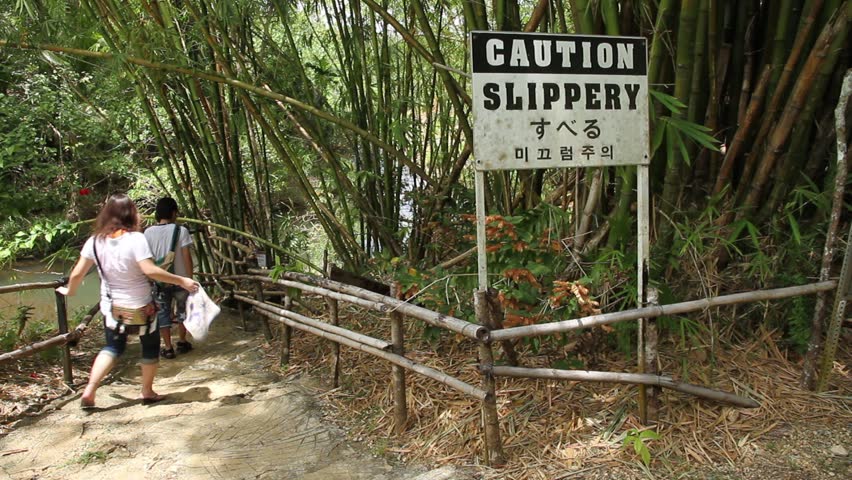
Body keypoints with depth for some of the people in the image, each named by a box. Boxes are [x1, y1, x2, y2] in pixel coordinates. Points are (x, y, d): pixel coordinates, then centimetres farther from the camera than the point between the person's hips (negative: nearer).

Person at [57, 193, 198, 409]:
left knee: (113, 347, 21)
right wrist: (181, 281, -24)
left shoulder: (95, 241, -4)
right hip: (139, 308, -5)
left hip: (111, 307, 5)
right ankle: (147, 392, 25)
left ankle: (89, 391, 9)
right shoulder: (135, 239, -20)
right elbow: (150, 270, -29)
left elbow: (77, 273, 1)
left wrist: (70, 291, 19)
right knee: (151, 347, 16)